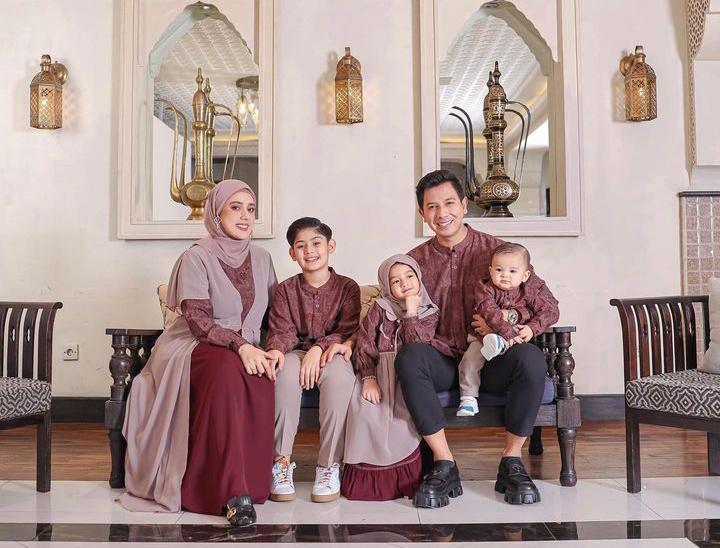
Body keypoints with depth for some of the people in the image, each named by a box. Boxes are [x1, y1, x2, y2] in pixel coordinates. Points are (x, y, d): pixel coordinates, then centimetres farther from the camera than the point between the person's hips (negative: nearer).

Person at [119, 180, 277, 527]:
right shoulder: (197, 257, -3)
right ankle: (234, 494, -36)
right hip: (196, 348, -4)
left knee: (262, 379, -32)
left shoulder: (261, 258, 14)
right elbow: (197, 319, -13)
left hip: (248, 351, 4)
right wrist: (240, 346, -26)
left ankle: (251, 484, -16)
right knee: (228, 368, -39)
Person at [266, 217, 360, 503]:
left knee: (338, 371, -37)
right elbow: (281, 329, -1)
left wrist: (319, 348, -23)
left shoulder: (347, 287, 4)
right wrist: (276, 349, -25)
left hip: (331, 354, -1)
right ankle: (281, 461, -24)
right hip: (297, 353, 1)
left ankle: (329, 466, -26)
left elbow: (347, 331, -5)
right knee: (286, 371, -35)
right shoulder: (286, 289, 9)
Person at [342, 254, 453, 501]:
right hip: (379, 372, 1)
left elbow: (416, 345, -10)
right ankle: (369, 471, -10)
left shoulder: (428, 313, 7)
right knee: (364, 406, -26)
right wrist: (368, 378, -15)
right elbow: (364, 347, 0)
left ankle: (403, 474, -11)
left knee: (402, 410, -28)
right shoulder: (379, 308, 7)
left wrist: (411, 310, -11)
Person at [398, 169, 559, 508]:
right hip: (442, 362, 1)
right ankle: (444, 465, -21)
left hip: (490, 359, 0)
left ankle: (511, 463, -13)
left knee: (531, 358, -32)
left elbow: (548, 304, 6)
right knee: (409, 357, -32)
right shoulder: (415, 260, 10)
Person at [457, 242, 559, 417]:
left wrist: (532, 328, -19)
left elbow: (551, 311, -2)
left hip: (516, 339, 1)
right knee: (470, 358, -21)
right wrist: (508, 331, -33)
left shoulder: (527, 294, 5)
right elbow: (489, 311, -21)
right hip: (484, 335, -1)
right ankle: (468, 398, -13)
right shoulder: (487, 290, -2)